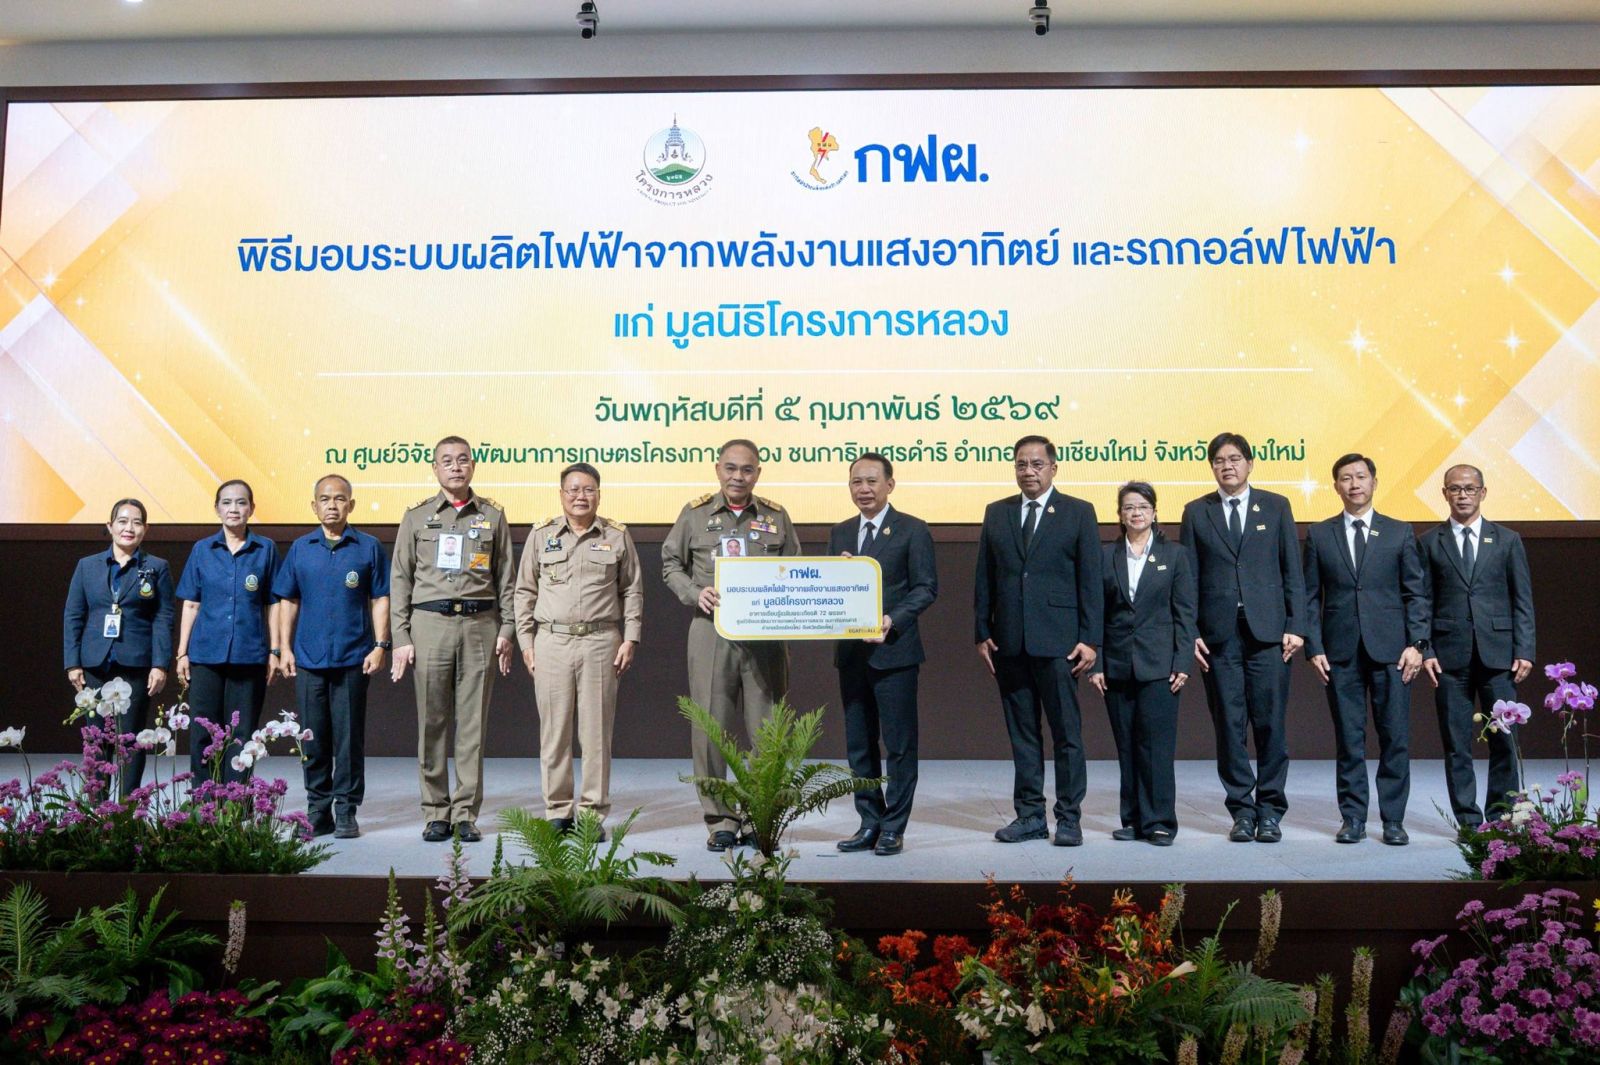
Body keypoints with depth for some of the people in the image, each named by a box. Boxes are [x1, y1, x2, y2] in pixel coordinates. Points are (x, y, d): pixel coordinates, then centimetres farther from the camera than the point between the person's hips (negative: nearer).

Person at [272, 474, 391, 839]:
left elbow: (380, 599, 2)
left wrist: (380, 645, -5)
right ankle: (317, 810, 18)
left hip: (353, 658, -2)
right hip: (308, 658, 2)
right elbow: (288, 601, 11)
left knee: (348, 737, 2)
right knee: (313, 737, 8)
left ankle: (346, 811, 10)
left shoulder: (368, 547, 2)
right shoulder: (300, 548, 8)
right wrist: (284, 648, 5)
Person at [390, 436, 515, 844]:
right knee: (432, 723, 1)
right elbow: (400, 580, 7)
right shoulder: (417, 517, 9)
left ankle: (466, 814, 8)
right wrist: (401, 638, 1)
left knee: (473, 723, 1)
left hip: (480, 624, 0)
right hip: (430, 624, 0)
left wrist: (506, 629, 3)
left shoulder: (492, 515, 11)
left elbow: (505, 577, 11)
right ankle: (436, 813, 11)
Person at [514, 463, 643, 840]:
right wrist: (525, 641, 5)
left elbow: (632, 591, 11)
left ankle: (593, 812, 8)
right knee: (554, 731, 3)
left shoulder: (617, 536, 9)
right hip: (552, 642, 1)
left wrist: (630, 639, 2)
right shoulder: (542, 535, 11)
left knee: (597, 731, 1)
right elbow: (525, 591, 12)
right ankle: (557, 812, 12)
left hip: (601, 642, -1)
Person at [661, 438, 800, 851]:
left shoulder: (776, 517, 10)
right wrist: (695, 594, -6)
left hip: (765, 635, 1)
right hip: (711, 631, -1)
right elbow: (671, 563, 12)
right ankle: (719, 821, 11)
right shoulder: (695, 514, 7)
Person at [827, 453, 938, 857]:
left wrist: (893, 620, -19)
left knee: (899, 743, 1)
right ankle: (870, 823, 21)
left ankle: (894, 828, 10)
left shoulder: (912, 530, -2)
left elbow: (926, 588, -6)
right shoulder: (840, 533, 14)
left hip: (893, 650, -6)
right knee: (859, 744, 11)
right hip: (851, 652, 6)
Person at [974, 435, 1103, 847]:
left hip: (1058, 641, -3)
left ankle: (1069, 817, 10)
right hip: (1009, 642, 3)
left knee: (1067, 731, 0)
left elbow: (1091, 581, 0)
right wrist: (983, 633, 6)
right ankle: (1030, 816, 17)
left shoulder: (1078, 512, 3)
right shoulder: (996, 513, 12)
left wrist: (1089, 639, -6)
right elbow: (984, 579, 12)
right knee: (1021, 733, 9)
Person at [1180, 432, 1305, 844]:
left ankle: (1270, 810, 11)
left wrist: (1295, 625, -2)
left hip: (1267, 631, 0)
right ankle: (1241, 810, 12)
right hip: (1219, 634, 1)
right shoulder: (1196, 512, 9)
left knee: (1270, 722, 0)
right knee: (1229, 724, 3)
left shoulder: (1276, 507, 9)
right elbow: (1188, 577, 7)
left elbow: (1293, 571, 6)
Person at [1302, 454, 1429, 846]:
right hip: (1341, 652, 0)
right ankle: (1352, 817, 12)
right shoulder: (1319, 534, 9)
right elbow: (1311, 597, 7)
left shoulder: (1400, 533, 8)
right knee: (1348, 739, 4)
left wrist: (1416, 643, -4)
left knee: (1395, 738, 1)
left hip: (1390, 650, 0)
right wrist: (1314, 648, -1)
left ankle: (1393, 820, 10)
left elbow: (1416, 593, 6)